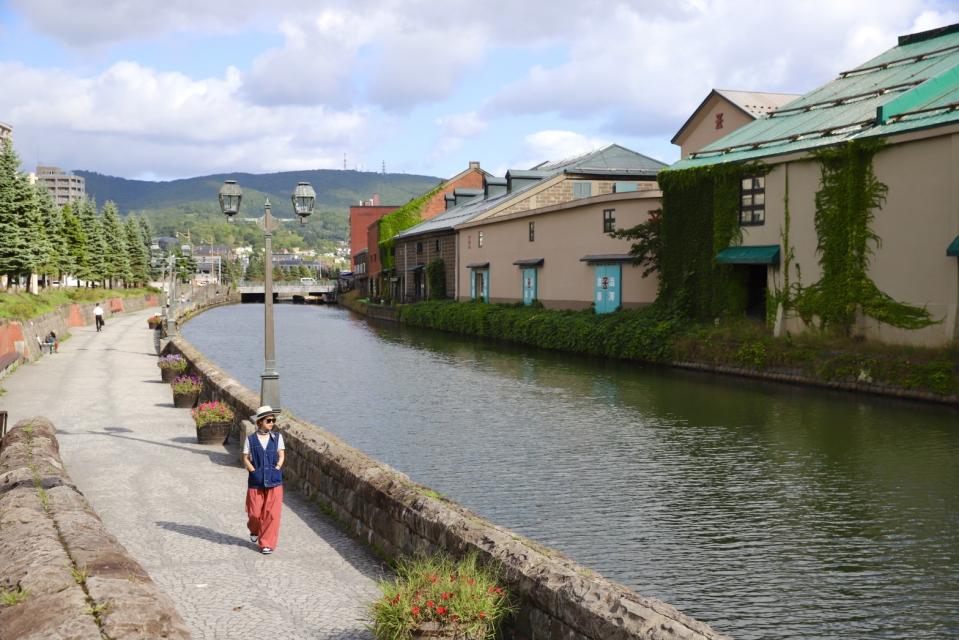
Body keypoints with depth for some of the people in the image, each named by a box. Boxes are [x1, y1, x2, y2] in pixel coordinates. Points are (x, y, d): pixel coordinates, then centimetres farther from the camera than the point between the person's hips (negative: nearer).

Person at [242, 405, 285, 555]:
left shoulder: (277, 437, 5)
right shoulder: (251, 439, 0)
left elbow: (281, 455, 4)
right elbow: (245, 458, 1)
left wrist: (276, 469, -8)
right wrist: (254, 471, -8)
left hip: (274, 482, 1)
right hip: (256, 481, -1)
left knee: (272, 514, -4)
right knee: (255, 513, 6)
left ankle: (267, 544, 6)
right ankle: (254, 531, 39)